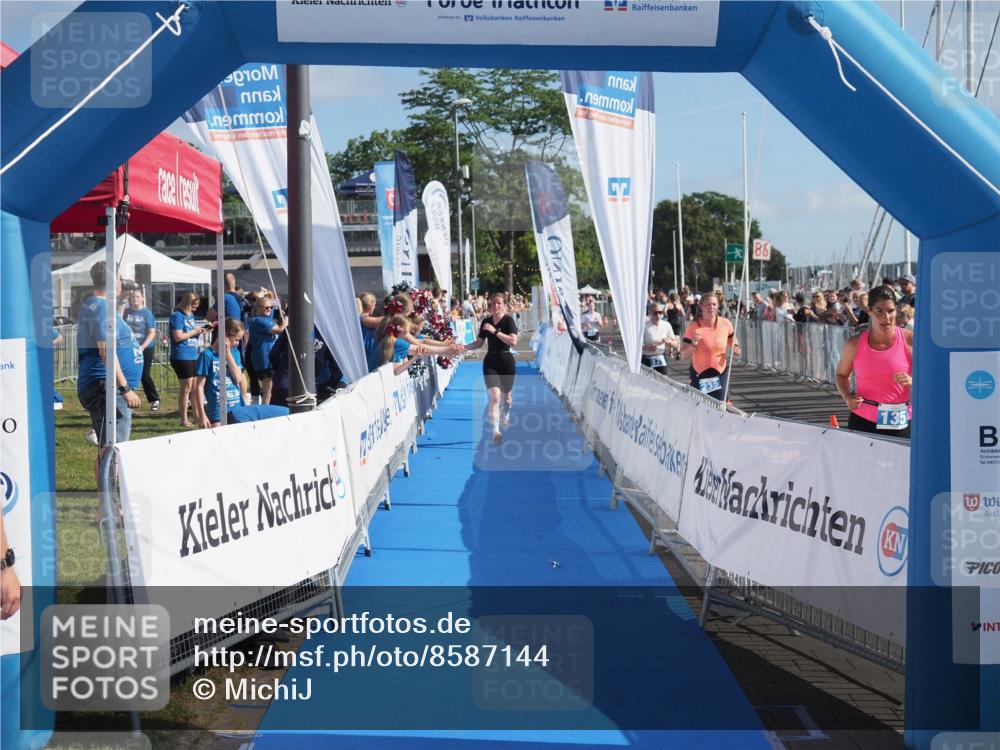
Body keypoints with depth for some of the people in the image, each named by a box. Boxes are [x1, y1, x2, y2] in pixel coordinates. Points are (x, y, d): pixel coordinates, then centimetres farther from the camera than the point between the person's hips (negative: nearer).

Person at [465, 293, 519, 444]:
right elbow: (479, 343, 13)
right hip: (490, 361, 2)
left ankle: (505, 416, 50)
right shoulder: (486, 322, 4)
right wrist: (464, 347, -1)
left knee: (506, 395, 16)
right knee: (495, 396, -16)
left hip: (506, 361, -1)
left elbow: (513, 341, -23)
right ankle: (495, 431, -19)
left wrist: (495, 331, -25)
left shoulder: (508, 321, -9)